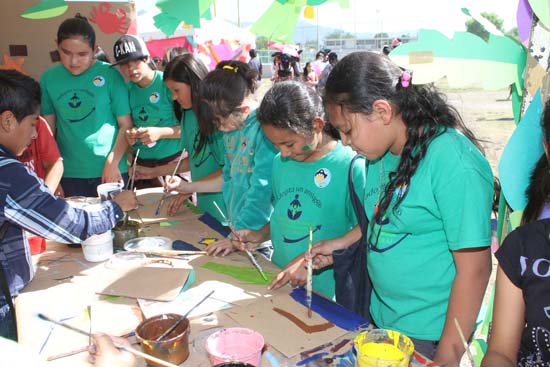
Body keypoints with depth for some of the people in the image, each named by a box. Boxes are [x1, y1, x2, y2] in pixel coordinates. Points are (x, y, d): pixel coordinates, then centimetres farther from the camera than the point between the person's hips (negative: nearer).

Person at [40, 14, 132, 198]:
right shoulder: (49, 78, 0)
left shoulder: (110, 75, -8)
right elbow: (48, 128, 6)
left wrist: (112, 163, -11)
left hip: (109, 169, -2)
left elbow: (126, 125, -6)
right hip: (68, 172, 2)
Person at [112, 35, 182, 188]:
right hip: (141, 160, 5)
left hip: (173, 156, -4)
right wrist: (129, 135, -7)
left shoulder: (167, 83, -10)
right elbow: (126, 124, 16)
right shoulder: (127, 89, 5)